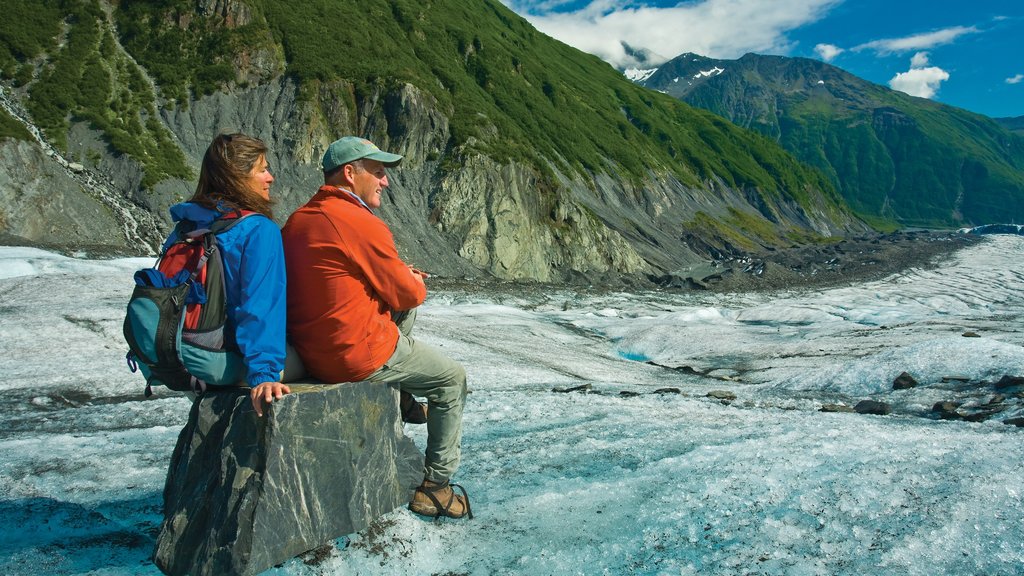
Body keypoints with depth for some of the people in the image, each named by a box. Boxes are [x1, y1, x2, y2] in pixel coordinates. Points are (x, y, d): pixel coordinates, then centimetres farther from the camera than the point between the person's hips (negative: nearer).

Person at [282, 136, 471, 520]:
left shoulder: (297, 221, 7)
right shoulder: (361, 223, -20)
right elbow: (408, 294, -12)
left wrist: (401, 277, 12)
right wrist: (415, 282, 11)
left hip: (310, 351, 9)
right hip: (358, 355, -9)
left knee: (404, 315, 28)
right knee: (453, 379, 11)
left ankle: (404, 397, 33)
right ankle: (436, 485, 17)